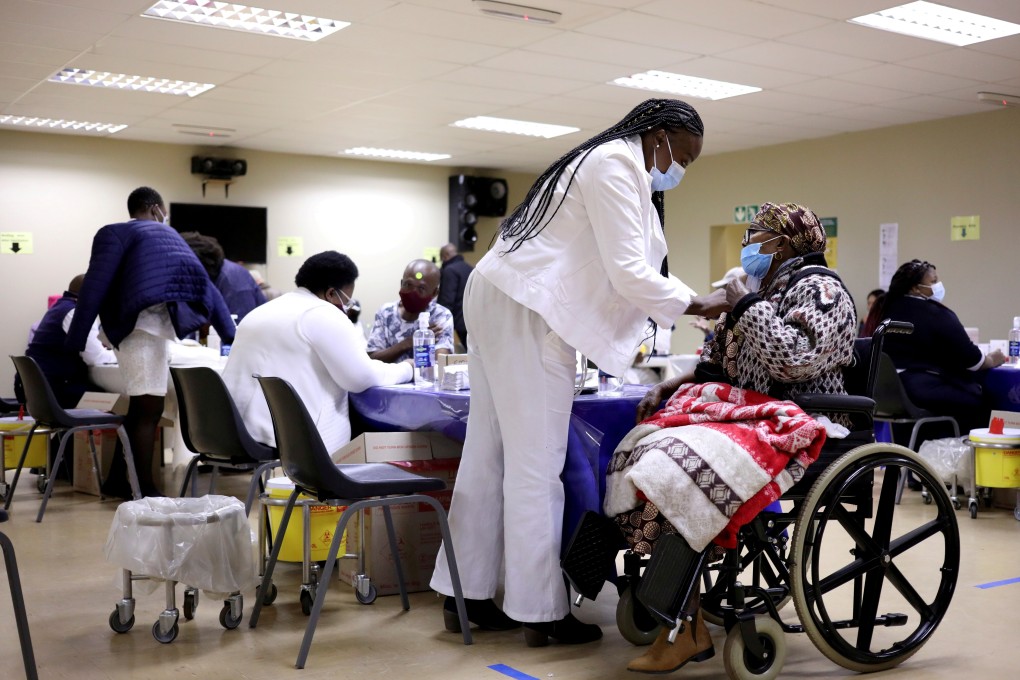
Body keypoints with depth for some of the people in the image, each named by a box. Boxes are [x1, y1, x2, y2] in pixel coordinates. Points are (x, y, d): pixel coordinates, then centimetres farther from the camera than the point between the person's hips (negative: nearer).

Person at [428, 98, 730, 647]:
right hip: (525, 312, -11)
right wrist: (698, 305, -4)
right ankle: (540, 612, 2)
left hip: (503, 304, 11)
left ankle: (466, 598, 15)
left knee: (490, 455, 9)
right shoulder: (616, 163, -9)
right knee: (536, 462, -6)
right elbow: (628, 273, -15)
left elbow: (615, 273, 21)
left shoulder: (612, 166, 23)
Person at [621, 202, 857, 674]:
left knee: (675, 476, -28)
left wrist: (745, 304, -13)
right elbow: (719, 363, 23)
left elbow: (793, 359, -24)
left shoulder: (819, 289, -6)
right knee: (646, 456, -13)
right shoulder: (764, 288, 21)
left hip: (796, 434, -9)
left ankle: (684, 633, -18)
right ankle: (687, 625, -13)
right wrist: (671, 385, 6)